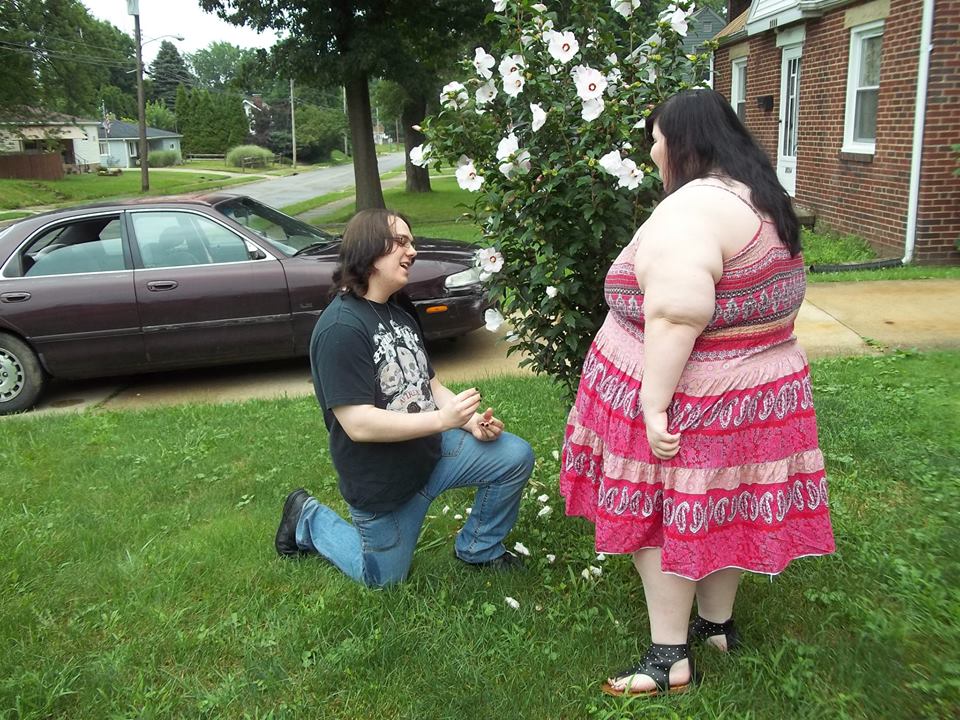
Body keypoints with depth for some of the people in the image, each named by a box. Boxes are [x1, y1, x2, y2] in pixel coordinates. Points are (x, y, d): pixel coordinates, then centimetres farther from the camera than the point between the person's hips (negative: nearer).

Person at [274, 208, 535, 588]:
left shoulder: (400, 311, 5)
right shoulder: (339, 328, -24)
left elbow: (430, 384, 9)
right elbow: (358, 424, -29)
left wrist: (472, 422, -9)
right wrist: (443, 419, -32)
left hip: (432, 449, 7)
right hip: (381, 481, -7)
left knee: (516, 456, -9)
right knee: (384, 578, 13)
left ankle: (478, 549, 14)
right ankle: (308, 519, 34)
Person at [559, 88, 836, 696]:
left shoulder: (691, 207, -22)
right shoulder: (762, 200, 9)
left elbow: (676, 317, -30)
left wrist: (654, 405, -27)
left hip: (690, 399, -9)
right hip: (766, 386, 9)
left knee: (660, 516, 4)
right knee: (723, 507, 20)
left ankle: (671, 658, 14)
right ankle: (718, 623, 36)